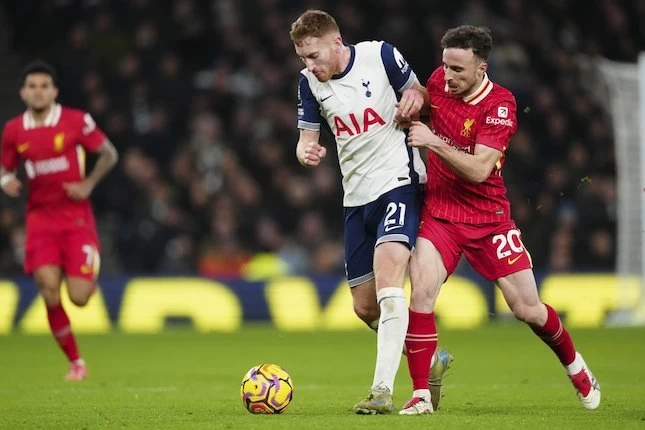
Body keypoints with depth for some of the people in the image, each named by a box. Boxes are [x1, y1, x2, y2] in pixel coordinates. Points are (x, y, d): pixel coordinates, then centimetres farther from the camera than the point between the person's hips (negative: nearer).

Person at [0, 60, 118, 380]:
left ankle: (91, 273, 31)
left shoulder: (76, 121, -6)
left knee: (79, 297, -9)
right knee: (50, 293, -12)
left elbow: (109, 154, 4)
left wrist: (89, 184, -8)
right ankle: (76, 362, 5)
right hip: (40, 219, 2)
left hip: (76, 218, -2)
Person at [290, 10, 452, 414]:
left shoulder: (381, 55, -10)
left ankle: (383, 390, -30)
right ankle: (430, 359, 31)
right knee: (365, 306, 8)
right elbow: (307, 137, 8)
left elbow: (419, 94, 4)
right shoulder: (309, 82, 2)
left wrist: (415, 98, -20)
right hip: (357, 196, 6)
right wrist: (307, 152, -16)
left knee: (387, 281, -25)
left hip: (399, 181, -6)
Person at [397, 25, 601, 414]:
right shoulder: (440, 81, -4)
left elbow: (479, 170, -24)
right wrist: (410, 108, 1)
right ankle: (421, 395, -12)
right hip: (439, 213, 3)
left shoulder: (500, 104, -17)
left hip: (488, 217, -3)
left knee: (528, 309, 2)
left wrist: (434, 142, -30)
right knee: (422, 293, -20)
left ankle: (575, 366, 32)